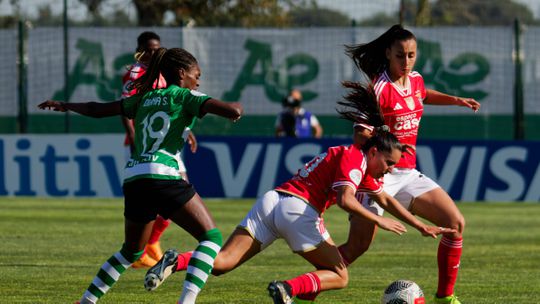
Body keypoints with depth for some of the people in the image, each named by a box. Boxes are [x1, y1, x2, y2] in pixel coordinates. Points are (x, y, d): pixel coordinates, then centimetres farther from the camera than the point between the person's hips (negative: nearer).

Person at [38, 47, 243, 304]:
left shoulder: (145, 98, 22)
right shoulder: (185, 96, 5)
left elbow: (97, 110, 29)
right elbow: (233, 112, -8)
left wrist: (65, 106, 46)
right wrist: (236, 106, 16)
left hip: (133, 180, 7)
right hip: (162, 176, -7)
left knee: (131, 251, 26)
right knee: (211, 237, -3)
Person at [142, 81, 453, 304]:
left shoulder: (364, 168, 29)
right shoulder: (353, 159, 0)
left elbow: (387, 200, 37)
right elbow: (345, 199, -17)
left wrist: (422, 226, 37)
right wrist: (379, 220, -12)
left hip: (271, 201, 8)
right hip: (296, 208, -8)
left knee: (221, 263, -2)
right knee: (339, 276, 3)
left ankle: (177, 261, -26)